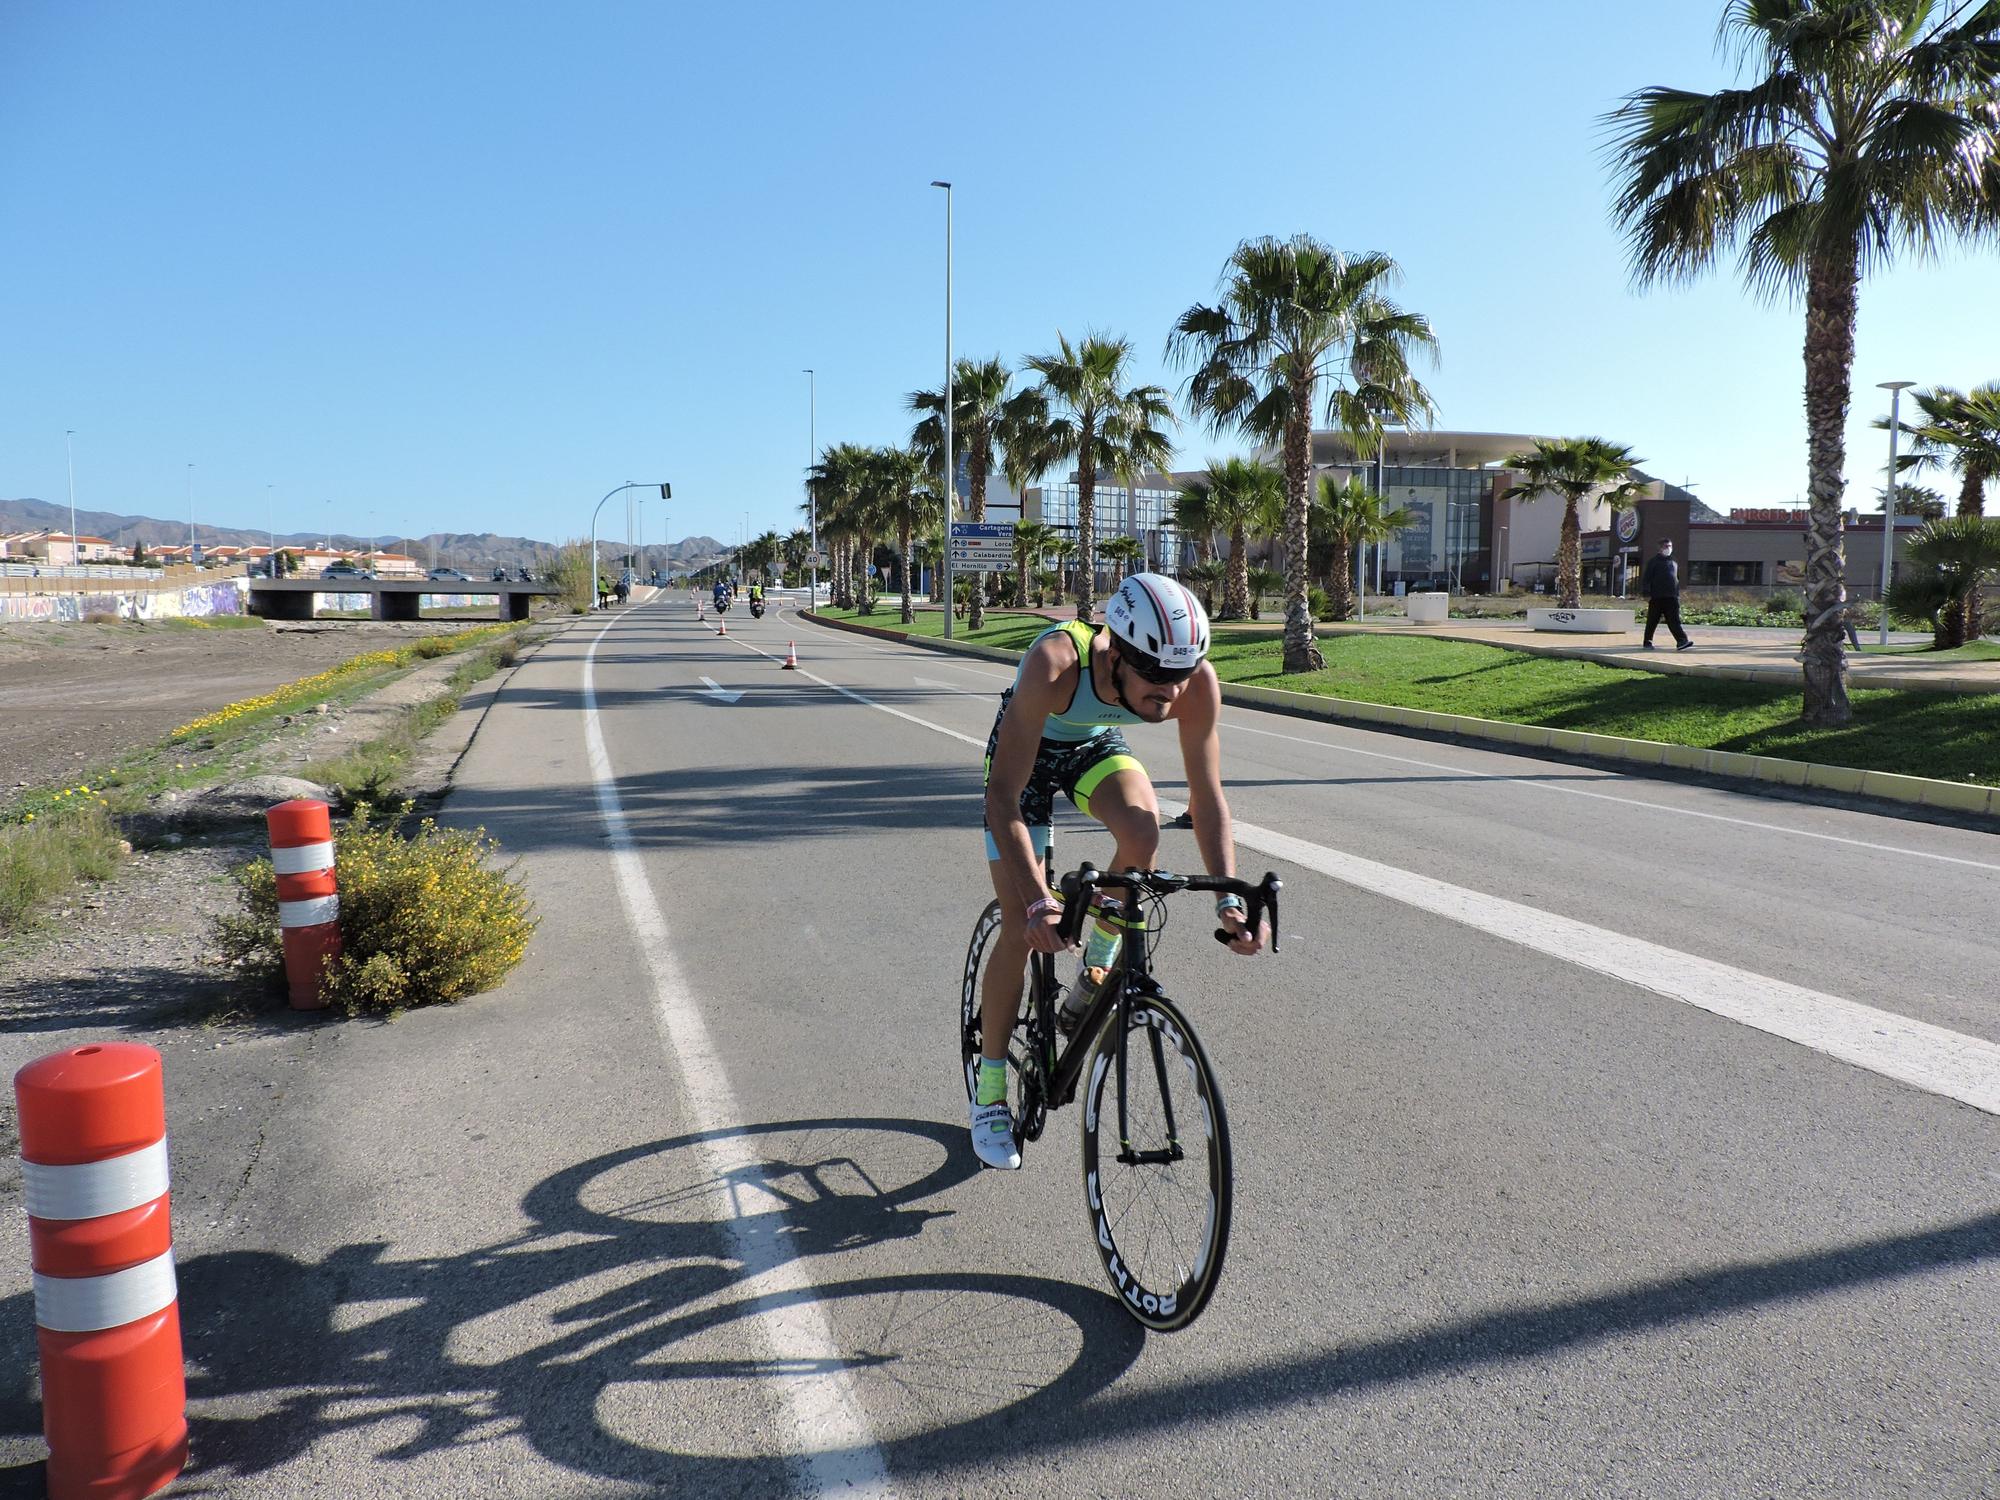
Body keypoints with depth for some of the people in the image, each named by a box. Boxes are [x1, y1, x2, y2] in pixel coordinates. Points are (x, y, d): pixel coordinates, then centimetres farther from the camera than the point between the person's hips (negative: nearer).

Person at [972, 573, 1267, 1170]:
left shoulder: (1197, 683, -31)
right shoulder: (1056, 662, -42)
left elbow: (1206, 796, -20)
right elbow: (1003, 795, -40)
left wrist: (1229, 899, -31)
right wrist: (1039, 900, -48)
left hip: (1098, 744, 3)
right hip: (1026, 747, -3)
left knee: (1143, 835, -31)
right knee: (1022, 927, -7)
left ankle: (1096, 970, -1)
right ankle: (989, 1091, 12)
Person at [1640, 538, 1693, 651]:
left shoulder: (1673, 562, 18)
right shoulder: (1653, 561, 1)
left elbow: (1677, 579, 24)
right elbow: (1646, 578, -4)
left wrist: (1678, 594, 19)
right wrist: (1647, 594, -12)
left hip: (1671, 597, 4)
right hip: (1656, 597, -4)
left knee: (1674, 620, -7)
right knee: (1652, 621, 4)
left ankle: (1682, 641, -17)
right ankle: (1648, 642, 14)